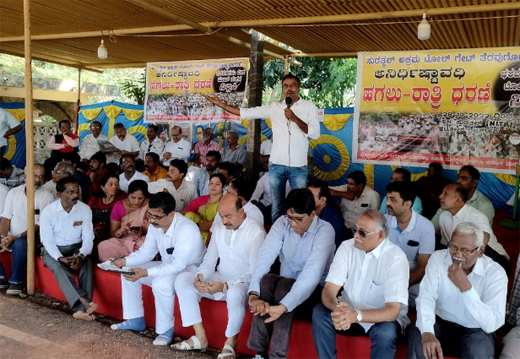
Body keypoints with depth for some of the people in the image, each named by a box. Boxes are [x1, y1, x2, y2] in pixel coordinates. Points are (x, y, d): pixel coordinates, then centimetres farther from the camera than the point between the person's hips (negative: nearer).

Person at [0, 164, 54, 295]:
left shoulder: (47, 197, -9)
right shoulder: (13, 192, 5)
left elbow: (39, 225, -12)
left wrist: (16, 237, -20)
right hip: (11, 237, 5)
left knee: (19, 243, -35)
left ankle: (16, 281, -17)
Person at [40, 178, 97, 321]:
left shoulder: (85, 209, -8)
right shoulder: (48, 211, -13)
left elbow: (88, 237, -9)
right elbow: (47, 240, -13)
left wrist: (81, 255, -28)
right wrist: (60, 258, -29)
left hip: (76, 248, 2)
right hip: (53, 250, -1)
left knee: (88, 264, -30)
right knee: (58, 268, -33)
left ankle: (82, 308, -33)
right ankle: (84, 304, -44)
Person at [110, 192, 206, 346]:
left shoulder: (186, 229, -31)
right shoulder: (155, 225, -6)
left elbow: (178, 265, -34)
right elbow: (146, 252, 4)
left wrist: (146, 273, -38)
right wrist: (124, 260, -14)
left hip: (190, 269, -9)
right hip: (168, 266, 9)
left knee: (161, 283, -35)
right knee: (128, 271, 2)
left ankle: (166, 330, -14)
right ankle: (135, 320, 15)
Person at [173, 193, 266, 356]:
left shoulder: (256, 232, -17)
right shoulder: (219, 226, 3)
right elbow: (210, 260, 7)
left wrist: (225, 286, -29)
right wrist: (201, 275, -17)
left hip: (243, 284, -6)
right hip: (220, 279, 6)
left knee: (235, 293, -40)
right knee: (182, 279, -12)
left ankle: (230, 342, -13)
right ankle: (200, 336, -8)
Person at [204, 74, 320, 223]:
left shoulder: (309, 107, 1)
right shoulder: (274, 107, 6)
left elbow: (315, 133, -8)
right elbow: (246, 113, 3)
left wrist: (295, 119, -18)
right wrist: (220, 104, -2)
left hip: (298, 166, -2)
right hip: (276, 165, 2)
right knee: (276, 206, 11)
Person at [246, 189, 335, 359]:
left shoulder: (325, 230, -20)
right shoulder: (282, 224, -7)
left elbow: (312, 274, -34)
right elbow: (264, 257, -21)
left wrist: (283, 306, -45)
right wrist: (253, 294, -38)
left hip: (314, 291, -3)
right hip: (285, 285, 4)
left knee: (285, 286, -33)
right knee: (266, 280, -29)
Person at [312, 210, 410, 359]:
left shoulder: (396, 258, -20)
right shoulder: (347, 247, -9)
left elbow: (393, 310, -26)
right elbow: (329, 289, -15)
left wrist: (356, 315, -42)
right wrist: (337, 308, -39)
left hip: (383, 316, -3)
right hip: (349, 311, 3)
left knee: (385, 333, -34)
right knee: (319, 313, -24)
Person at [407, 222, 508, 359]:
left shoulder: (495, 272, -16)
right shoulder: (438, 258, -10)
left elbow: (492, 324, -24)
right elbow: (425, 298, -21)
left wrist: (465, 287, -34)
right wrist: (427, 333, -39)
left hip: (475, 331, -1)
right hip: (441, 323, 1)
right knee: (418, 337, -29)